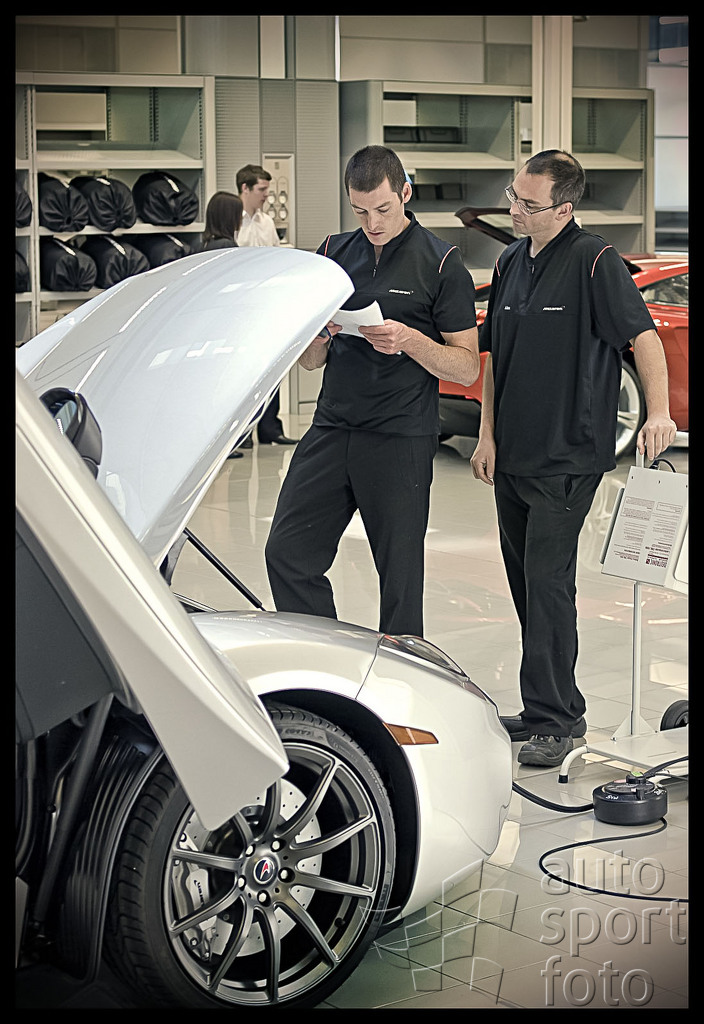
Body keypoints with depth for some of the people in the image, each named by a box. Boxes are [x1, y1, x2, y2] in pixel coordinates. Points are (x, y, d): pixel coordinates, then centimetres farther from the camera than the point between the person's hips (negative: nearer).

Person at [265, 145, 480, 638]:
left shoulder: (442, 264, -1)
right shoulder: (334, 253, 12)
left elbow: (467, 367, -2)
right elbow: (311, 362, 16)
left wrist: (411, 342, -19)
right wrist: (319, 336, -8)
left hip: (401, 439, -5)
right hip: (332, 427, 5)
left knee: (400, 577, 0)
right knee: (287, 554, 1)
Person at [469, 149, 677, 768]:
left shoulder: (594, 261, -10)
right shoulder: (511, 262, 12)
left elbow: (643, 335, -17)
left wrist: (659, 412, -30)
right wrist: (487, 434, 10)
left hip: (569, 456, -8)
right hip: (512, 455, 8)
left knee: (549, 583, -9)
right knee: (525, 581, 12)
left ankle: (551, 722, -1)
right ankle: (561, 707, 23)